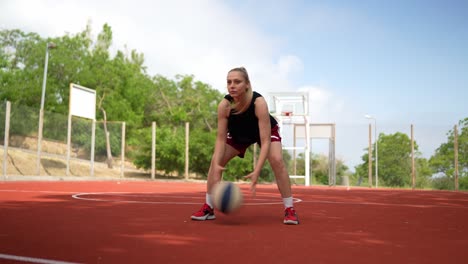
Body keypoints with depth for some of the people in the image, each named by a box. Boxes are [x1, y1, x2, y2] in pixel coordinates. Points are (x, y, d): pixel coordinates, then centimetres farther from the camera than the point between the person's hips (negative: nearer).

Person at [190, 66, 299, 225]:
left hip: (266, 130, -3)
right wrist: (217, 164, -40)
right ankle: (208, 208, 3)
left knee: (277, 160, -27)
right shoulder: (224, 105, -33)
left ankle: (289, 210, -14)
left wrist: (257, 171, -49)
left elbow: (265, 141, -41)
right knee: (215, 161, -9)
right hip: (239, 133, 3)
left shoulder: (259, 102, -41)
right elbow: (221, 138, -24)